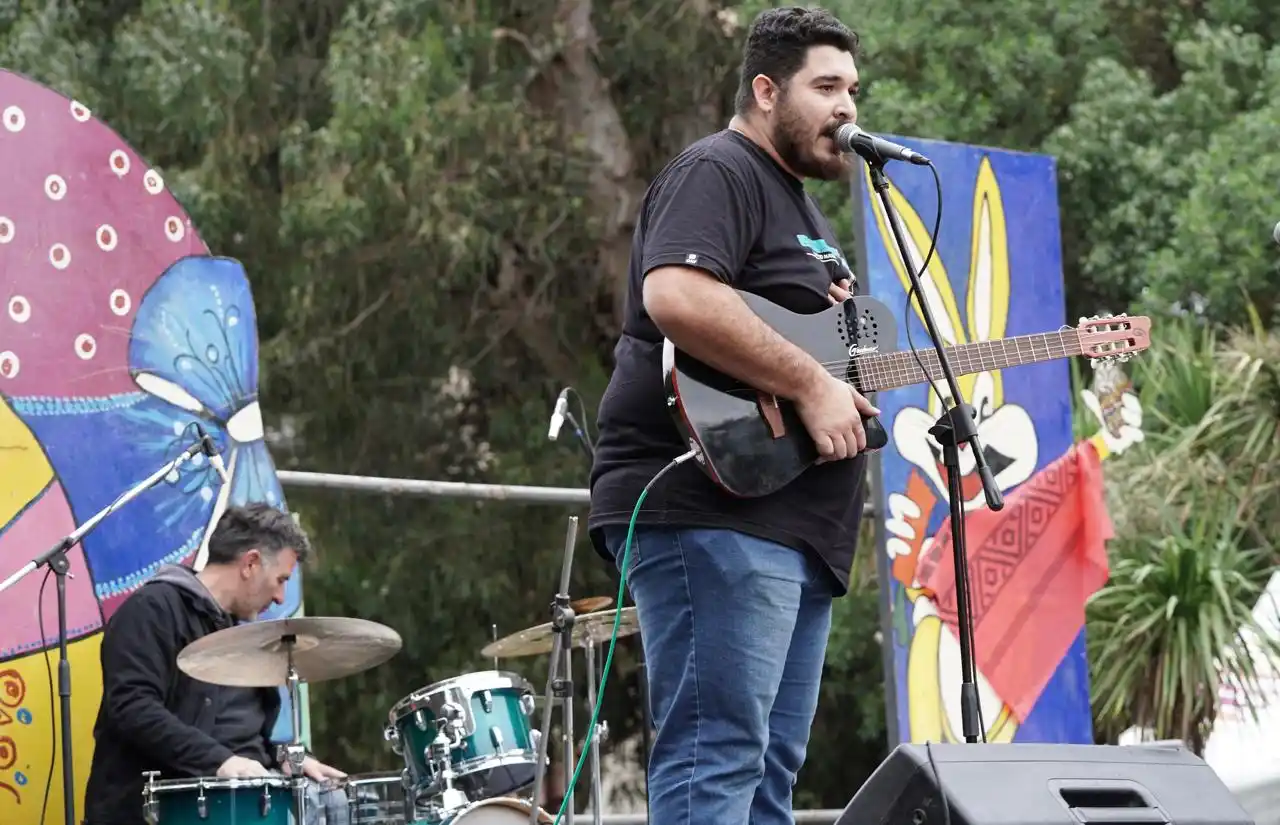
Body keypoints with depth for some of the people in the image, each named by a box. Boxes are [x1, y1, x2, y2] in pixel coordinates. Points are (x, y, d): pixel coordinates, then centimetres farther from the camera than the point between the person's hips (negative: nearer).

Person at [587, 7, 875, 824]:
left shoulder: (799, 205, 26)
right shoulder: (718, 173, -6)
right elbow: (674, 295, -25)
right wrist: (811, 383, -22)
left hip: (792, 526, 11)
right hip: (713, 510, -11)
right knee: (717, 752, -17)